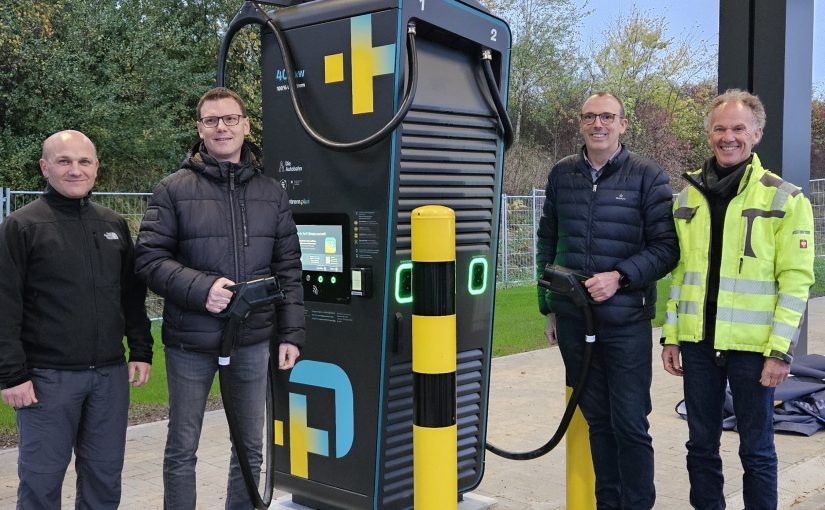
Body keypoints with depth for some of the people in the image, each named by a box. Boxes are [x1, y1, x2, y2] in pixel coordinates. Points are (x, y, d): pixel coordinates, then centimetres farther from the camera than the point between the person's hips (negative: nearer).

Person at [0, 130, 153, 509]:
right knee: (42, 478, 4)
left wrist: (141, 352, 10)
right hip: (48, 378, -4)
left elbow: (133, 296, 16)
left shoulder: (115, 225, 12)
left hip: (110, 375, 5)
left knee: (105, 477, 12)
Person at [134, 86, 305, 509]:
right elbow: (149, 258, -6)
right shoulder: (174, 189, -1)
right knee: (182, 450, 10)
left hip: (253, 341, 3)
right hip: (189, 341, -2)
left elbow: (288, 270, 8)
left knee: (250, 450, 14)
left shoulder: (271, 192, 8)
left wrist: (290, 334, 3)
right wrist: (200, 288, -21)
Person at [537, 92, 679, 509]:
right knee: (597, 419, 12)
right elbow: (547, 243, 15)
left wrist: (619, 276, -18)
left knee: (630, 424, 0)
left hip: (626, 321, -3)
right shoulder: (562, 174, 9)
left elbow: (666, 247, -5)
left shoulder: (647, 176, -2)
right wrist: (549, 307, 14)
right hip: (572, 321, 4)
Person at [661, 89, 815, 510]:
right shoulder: (688, 196, 9)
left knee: (756, 450, 8)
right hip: (697, 344, 4)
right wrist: (671, 336, 9)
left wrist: (781, 350, -12)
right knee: (701, 444, 14)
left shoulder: (784, 199, -5)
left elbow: (796, 281, -7)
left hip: (752, 347, -4)